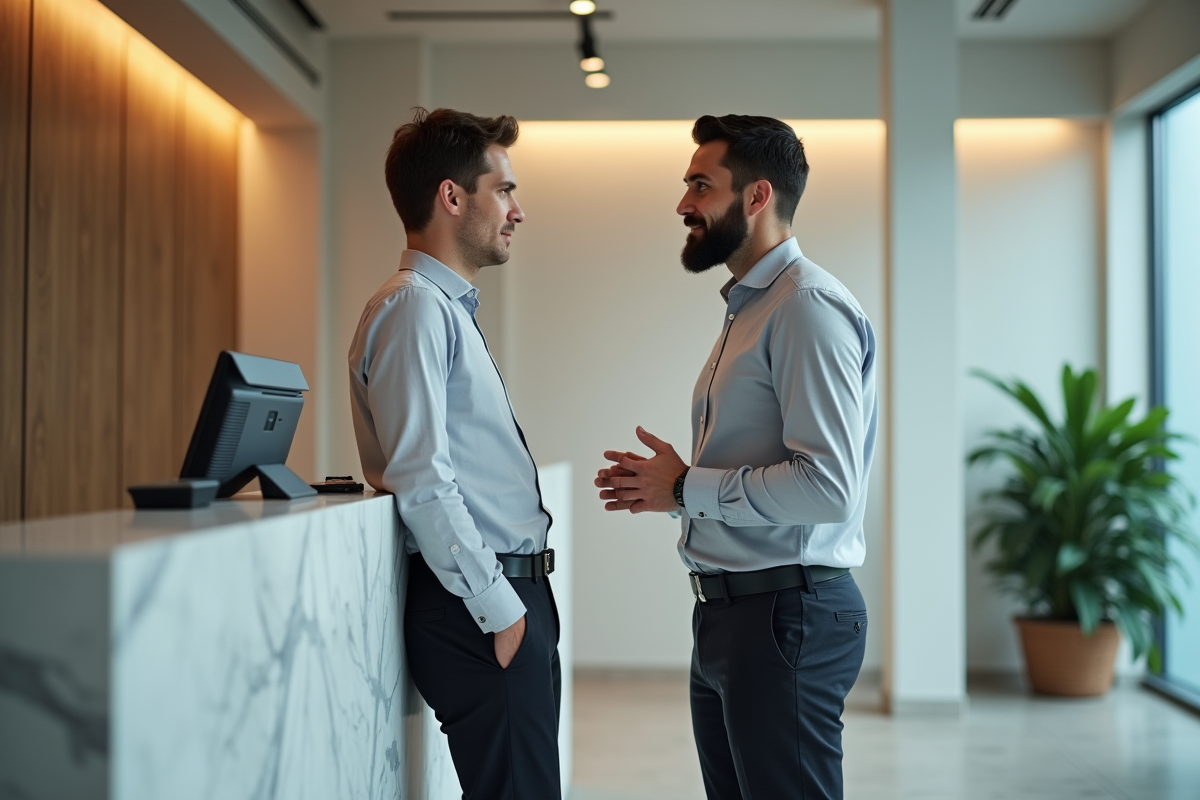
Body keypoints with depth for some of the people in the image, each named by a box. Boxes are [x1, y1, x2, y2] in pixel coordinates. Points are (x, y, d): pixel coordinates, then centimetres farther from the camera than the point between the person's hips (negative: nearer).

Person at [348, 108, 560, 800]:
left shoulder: (452, 309, 19)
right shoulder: (415, 307, -13)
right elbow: (420, 482, -20)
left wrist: (522, 601, 16)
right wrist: (499, 609, -16)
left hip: (515, 597, 10)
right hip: (479, 611, -10)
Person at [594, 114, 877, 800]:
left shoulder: (809, 307, -15)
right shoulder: (746, 309, 17)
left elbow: (827, 486, -24)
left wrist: (686, 486, -14)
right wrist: (663, 485, 5)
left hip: (787, 612, -10)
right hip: (728, 611, 10)